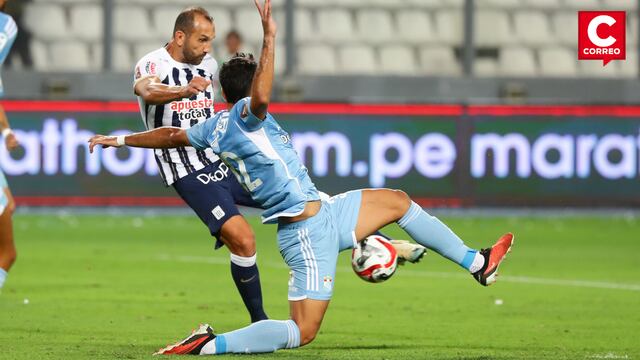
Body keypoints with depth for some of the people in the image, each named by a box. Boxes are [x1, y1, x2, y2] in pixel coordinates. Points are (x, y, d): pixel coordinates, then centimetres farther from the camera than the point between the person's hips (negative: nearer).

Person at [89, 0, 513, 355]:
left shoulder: (213, 128, 12)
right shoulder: (244, 115, -14)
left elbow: (172, 135, 25)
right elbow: (261, 97, -38)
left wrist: (119, 140, 40)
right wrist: (269, 40, -36)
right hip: (309, 229, -10)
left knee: (398, 201, 21)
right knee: (302, 332, -15)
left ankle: (476, 263, 28)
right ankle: (210, 345, -14)